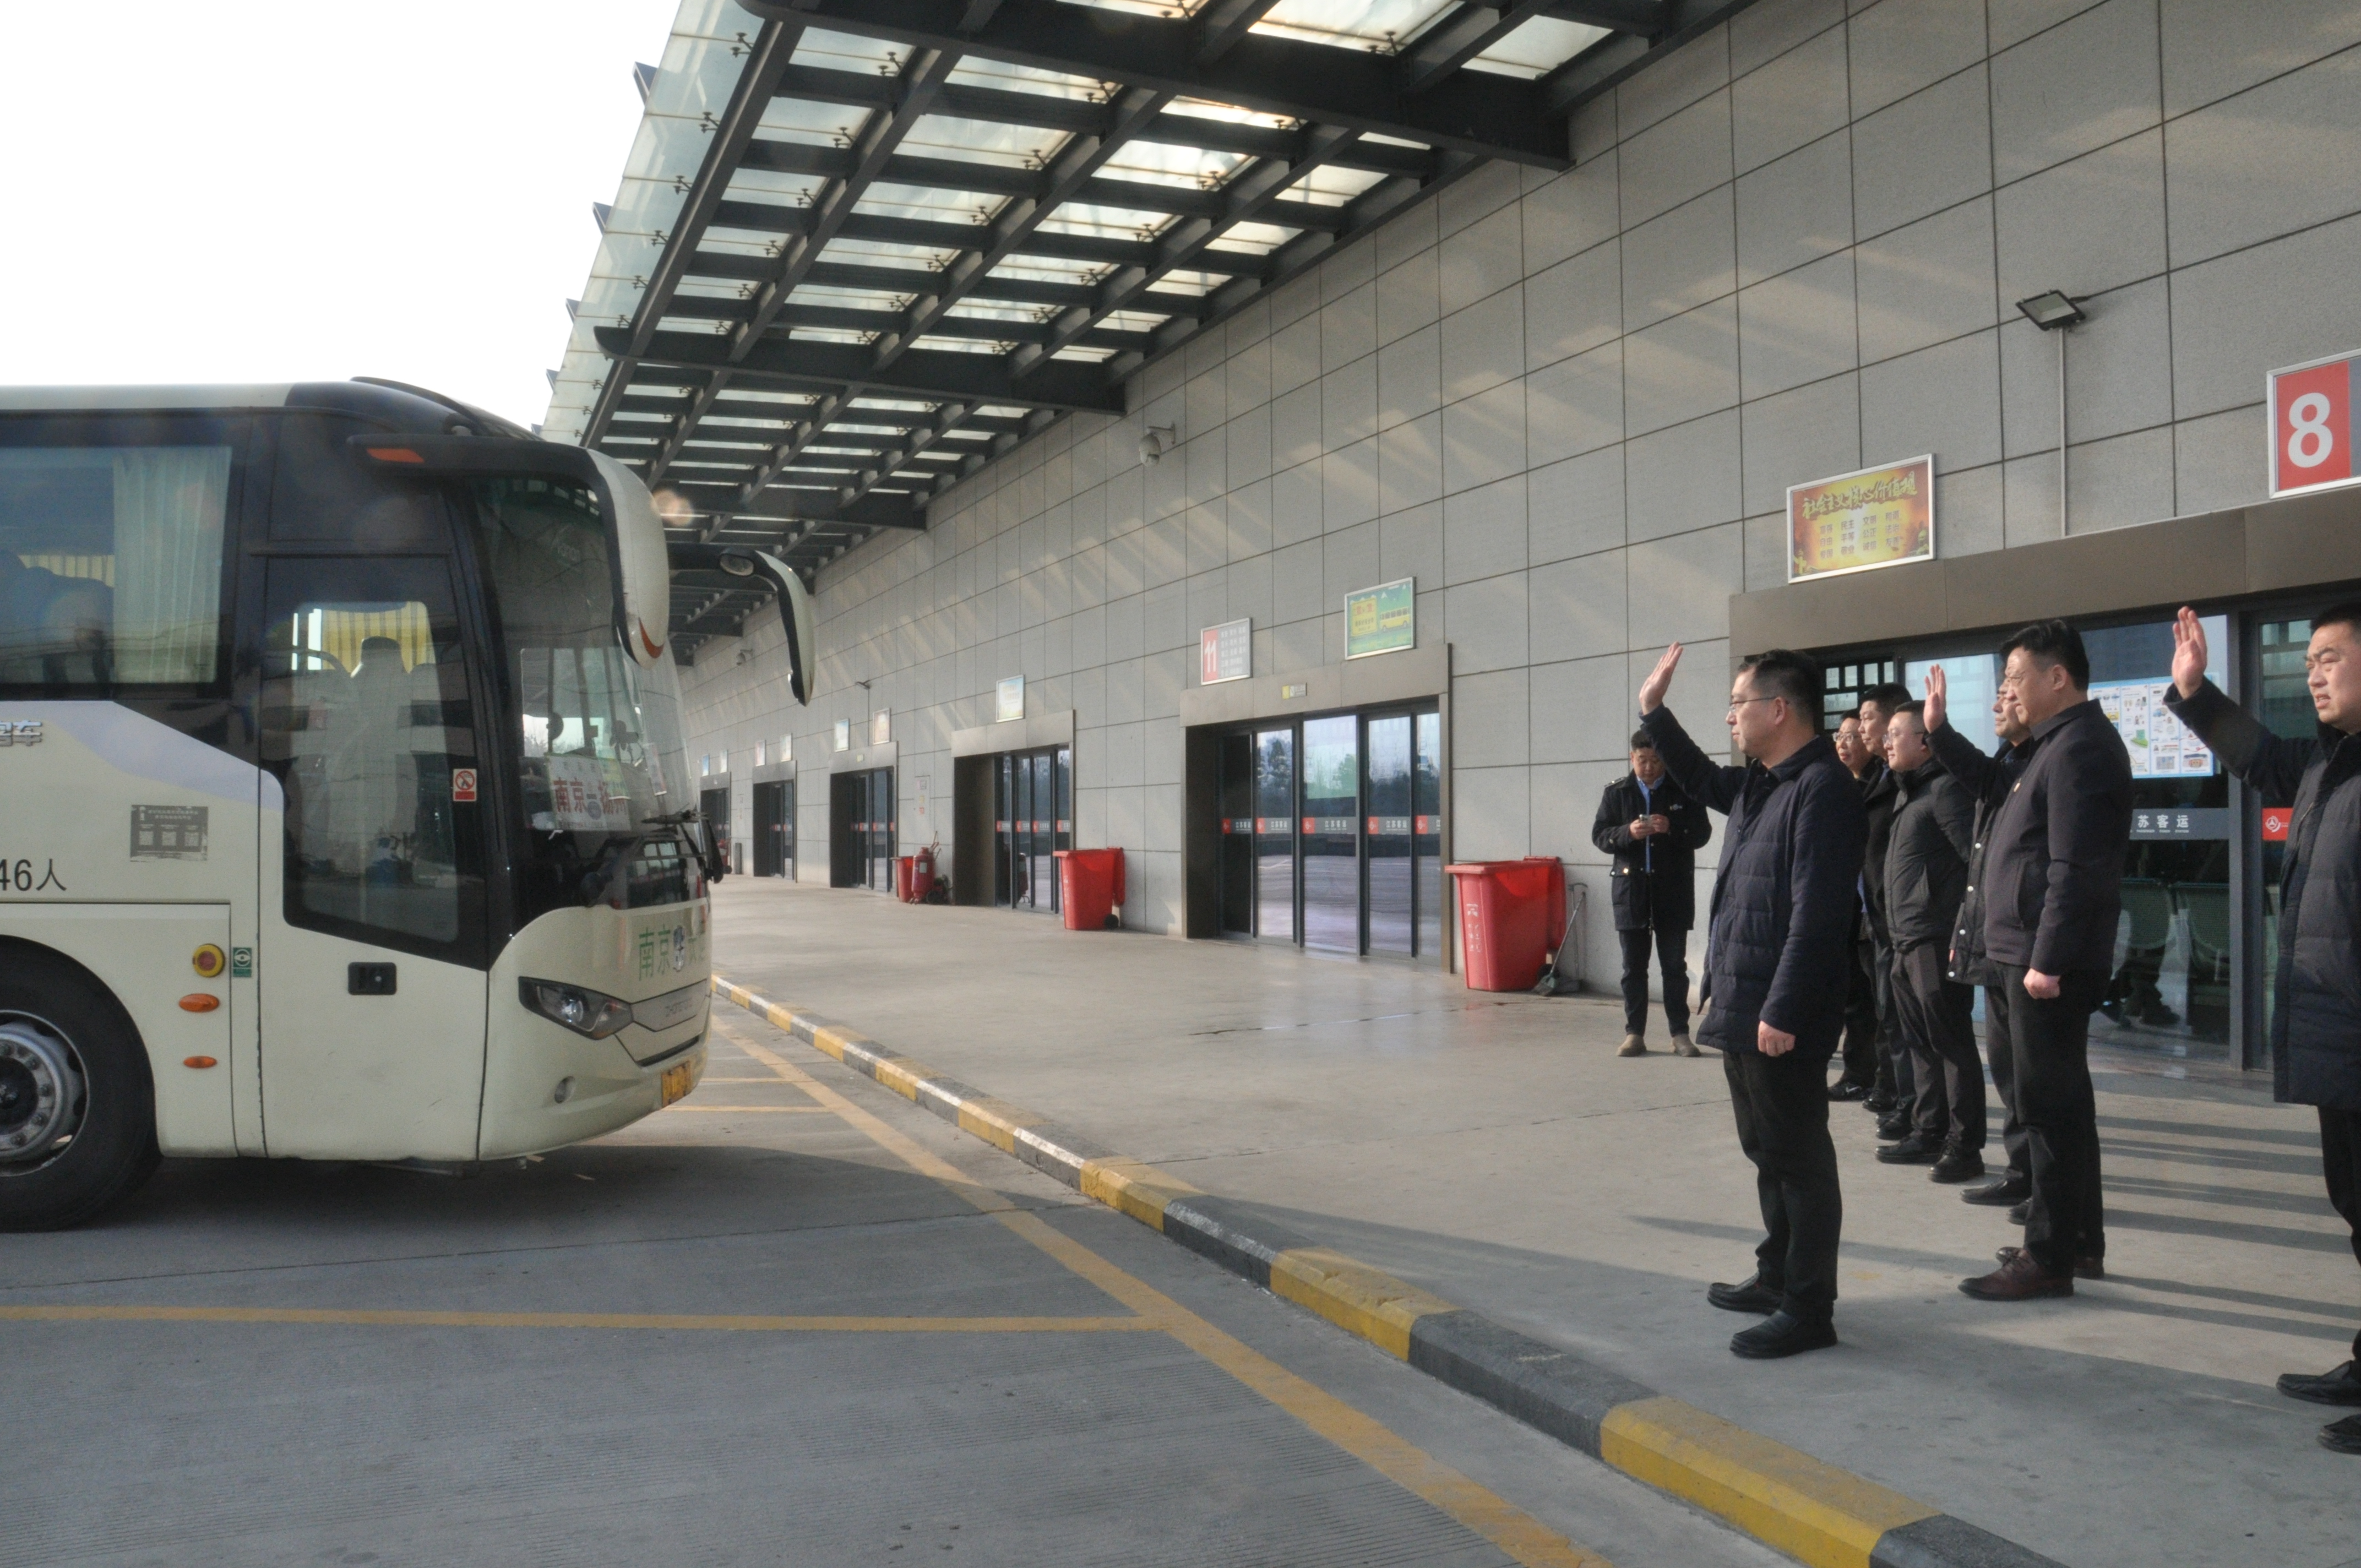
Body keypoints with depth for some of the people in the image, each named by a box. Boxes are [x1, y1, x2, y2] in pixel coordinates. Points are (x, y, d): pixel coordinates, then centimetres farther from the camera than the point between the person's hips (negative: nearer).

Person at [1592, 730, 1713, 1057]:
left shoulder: (1684, 791, 2)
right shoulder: (1616, 792, 6)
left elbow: (1702, 833, 0)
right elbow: (1599, 836, 4)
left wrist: (1672, 829, -18)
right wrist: (1628, 833, -15)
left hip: (1673, 891, -1)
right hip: (1631, 888, 1)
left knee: (1675, 965, 3)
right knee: (1633, 966, 5)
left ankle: (1680, 1033, 10)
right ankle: (1634, 1034, 10)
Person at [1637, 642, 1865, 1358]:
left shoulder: (1823, 789, -17)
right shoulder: (1757, 785, 13)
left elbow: (1816, 915, -24)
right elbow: (1700, 780, 36)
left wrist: (1781, 1012, -25)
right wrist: (1654, 711, 29)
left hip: (1782, 1018, -10)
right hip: (1742, 1008, 10)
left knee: (1799, 1158, 0)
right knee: (1766, 1150, 19)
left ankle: (1809, 1310, 10)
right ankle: (1777, 1278, 33)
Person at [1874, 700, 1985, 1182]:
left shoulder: (1945, 789, -11)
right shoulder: (1909, 794, 18)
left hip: (1937, 939, -10)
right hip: (1907, 942, 10)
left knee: (1950, 1042, -3)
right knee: (1922, 1042, 14)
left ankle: (1964, 1146, 3)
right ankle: (1928, 1134, 23)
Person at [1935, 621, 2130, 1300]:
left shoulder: (2080, 747, -16)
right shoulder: (2056, 743, 16)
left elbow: (2075, 868, -23)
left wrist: (2047, 959, -24)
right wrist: (1941, 735, 24)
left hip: (2048, 959, -11)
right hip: (2035, 953, 11)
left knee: (2049, 1105, -5)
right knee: (2060, 1100, 16)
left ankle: (2050, 1256, 2)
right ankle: (2079, 1239, 26)